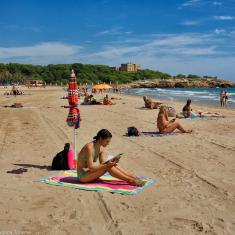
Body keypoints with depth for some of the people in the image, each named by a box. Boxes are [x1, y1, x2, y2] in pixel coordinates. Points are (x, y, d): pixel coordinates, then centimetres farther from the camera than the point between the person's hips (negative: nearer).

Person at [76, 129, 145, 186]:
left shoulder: (101, 148, 1)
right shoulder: (89, 147, -24)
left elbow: (102, 163, 3)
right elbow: (90, 167, -27)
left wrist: (111, 162, -17)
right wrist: (107, 165, -30)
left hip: (91, 173, 8)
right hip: (82, 175, -8)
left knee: (112, 165, -10)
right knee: (108, 167, -26)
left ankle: (134, 178, -12)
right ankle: (131, 181, -24)